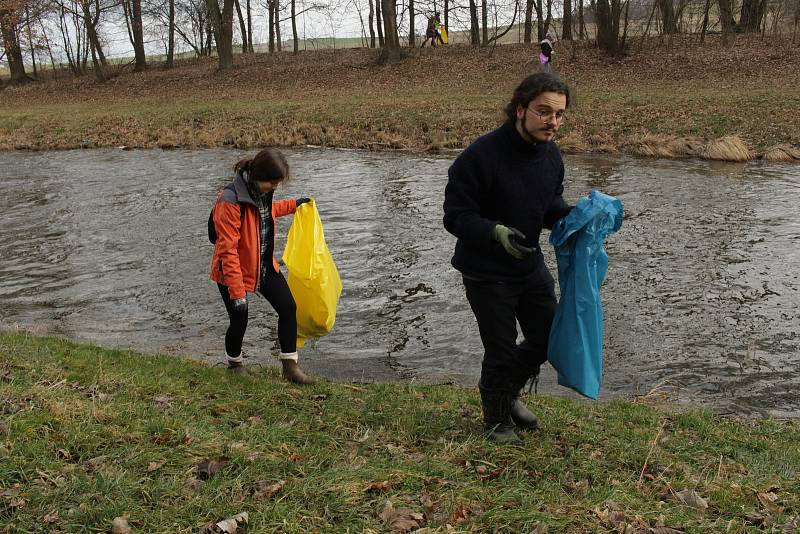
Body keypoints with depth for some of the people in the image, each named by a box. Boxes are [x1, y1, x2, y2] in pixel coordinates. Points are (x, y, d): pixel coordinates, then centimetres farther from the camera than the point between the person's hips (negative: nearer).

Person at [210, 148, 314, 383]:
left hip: (264, 266, 7)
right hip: (234, 271, -7)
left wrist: (293, 204, 30)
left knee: (288, 307, -2)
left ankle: (290, 366, 9)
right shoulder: (230, 202, -29)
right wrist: (237, 292, -27)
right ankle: (235, 363, 35)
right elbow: (228, 250, -27)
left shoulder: (262, 190, -3)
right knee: (239, 320, 4)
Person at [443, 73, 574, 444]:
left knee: (549, 337, 16)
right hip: (486, 273, -7)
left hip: (530, 266, 7)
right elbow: (456, 216, -22)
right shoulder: (481, 155, -24)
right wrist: (496, 233, -37)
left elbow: (551, 208, 10)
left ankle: (507, 391, 43)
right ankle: (496, 418, 31)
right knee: (501, 350, 4)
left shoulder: (551, 156, -1)